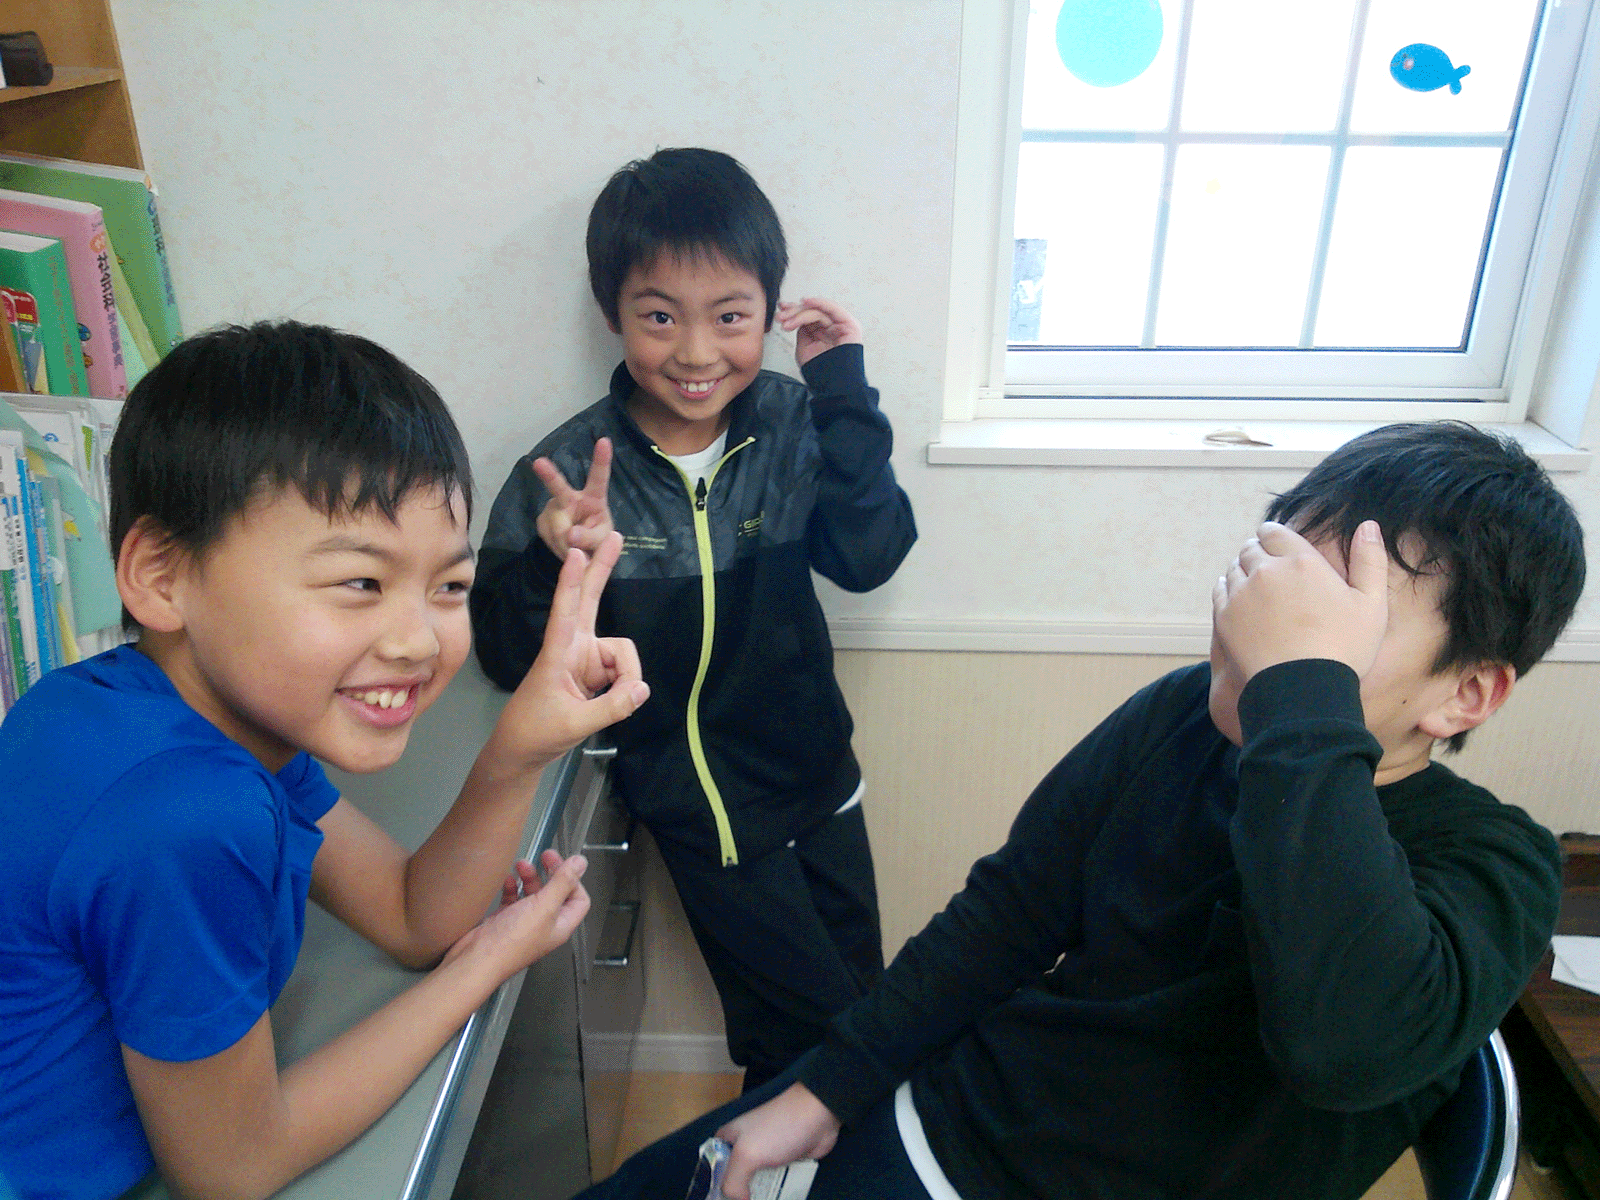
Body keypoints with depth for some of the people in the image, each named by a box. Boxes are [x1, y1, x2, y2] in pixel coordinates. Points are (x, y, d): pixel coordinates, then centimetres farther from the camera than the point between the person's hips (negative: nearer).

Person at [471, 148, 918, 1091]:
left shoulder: (790, 422, -10)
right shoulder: (571, 471, -19)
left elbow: (868, 556, -19)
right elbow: (511, 663, -16)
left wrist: (844, 395, -22)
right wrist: (557, 564, -36)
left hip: (817, 768, 4)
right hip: (698, 799, -4)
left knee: (866, 999, 23)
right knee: (801, 1028, 12)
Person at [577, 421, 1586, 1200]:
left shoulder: (1490, 863, -18)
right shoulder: (1184, 713, -5)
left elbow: (1345, 1043, -41)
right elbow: (1006, 911, 1)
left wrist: (1304, 684, -37)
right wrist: (820, 1091, 1)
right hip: (927, 1112, 5)